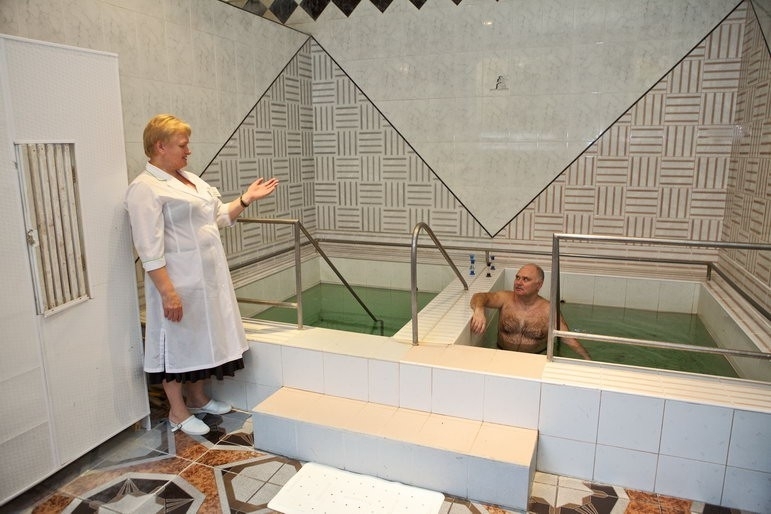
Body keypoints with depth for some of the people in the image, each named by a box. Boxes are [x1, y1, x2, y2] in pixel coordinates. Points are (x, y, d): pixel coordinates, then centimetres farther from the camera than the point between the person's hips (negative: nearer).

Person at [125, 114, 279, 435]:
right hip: (179, 281, -8)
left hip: (209, 276, 9)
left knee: (201, 337, 18)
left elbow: (218, 217, 17)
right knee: (178, 341, 5)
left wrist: (246, 199, 6)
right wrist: (167, 291, -24)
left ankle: (197, 397, 36)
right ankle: (177, 411, 22)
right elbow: (150, 249, -20)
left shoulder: (190, 179, 13)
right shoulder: (144, 189, -14)